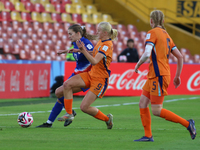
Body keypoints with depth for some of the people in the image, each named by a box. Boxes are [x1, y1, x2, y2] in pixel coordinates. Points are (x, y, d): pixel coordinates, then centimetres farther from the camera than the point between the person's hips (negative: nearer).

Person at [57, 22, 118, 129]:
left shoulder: (107, 45, -21)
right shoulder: (101, 41, 7)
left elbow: (94, 61, -31)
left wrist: (83, 51, -40)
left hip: (100, 80, -9)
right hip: (91, 75, 9)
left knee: (84, 107, -11)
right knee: (67, 84, -11)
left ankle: (107, 119, 12)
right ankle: (69, 114, -5)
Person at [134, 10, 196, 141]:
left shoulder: (153, 33, -9)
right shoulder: (166, 35, 17)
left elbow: (147, 54, -21)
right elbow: (180, 57, 16)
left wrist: (138, 65, -3)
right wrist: (177, 76, 22)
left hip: (159, 76, -9)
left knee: (156, 110, -8)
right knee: (142, 104, 8)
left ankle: (187, 123, -7)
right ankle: (148, 135, 6)